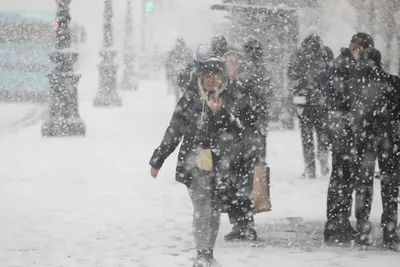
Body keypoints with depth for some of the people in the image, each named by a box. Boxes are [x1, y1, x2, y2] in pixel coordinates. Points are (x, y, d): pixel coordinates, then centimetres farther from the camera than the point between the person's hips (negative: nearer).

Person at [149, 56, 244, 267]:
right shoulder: (190, 98, 1)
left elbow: (236, 133, -8)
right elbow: (174, 130, 9)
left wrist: (220, 112, -23)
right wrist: (157, 160, 14)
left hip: (218, 164, 2)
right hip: (193, 163, -2)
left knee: (214, 211, 7)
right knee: (202, 210, -12)